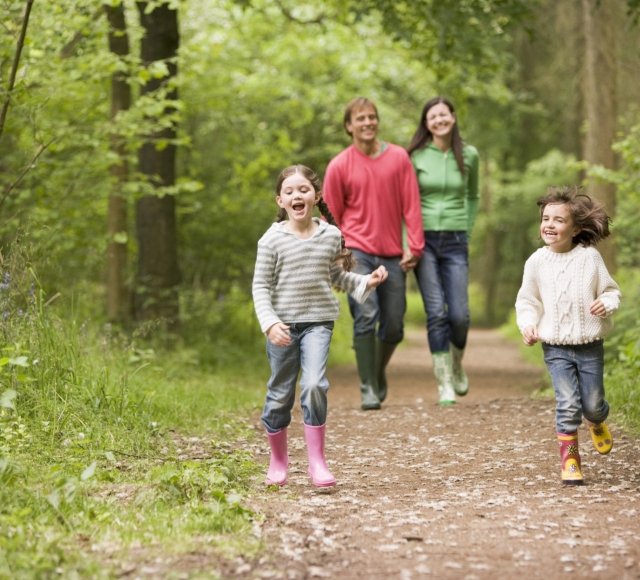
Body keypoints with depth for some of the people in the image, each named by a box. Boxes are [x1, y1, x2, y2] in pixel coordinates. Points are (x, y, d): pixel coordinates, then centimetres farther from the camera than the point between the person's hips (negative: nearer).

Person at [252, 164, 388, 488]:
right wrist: (270, 323, -17)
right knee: (280, 395, 7)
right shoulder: (273, 239, -5)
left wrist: (365, 282, 3)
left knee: (314, 385, -18)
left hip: (318, 322, 1)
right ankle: (278, 461, 27)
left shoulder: (331, 235, 4)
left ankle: (316, 461, -9)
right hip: (283, 325, -1)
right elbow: (261, 286, -5)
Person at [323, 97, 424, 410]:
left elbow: (411, 204, 3)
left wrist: (415, 246, -4)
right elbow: (332, 216, 5)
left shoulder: (399, 158, 3)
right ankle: (368, 389, -8)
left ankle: (379, 371, 35)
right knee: (366, 316, -16)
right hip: (357, 252, -2)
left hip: (392, 255, 2)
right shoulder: (339, 166, -1)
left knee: (393, 328, 6)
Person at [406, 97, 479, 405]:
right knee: (436, 313, -9)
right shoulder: (416, 156, -2)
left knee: (459, 315, -4)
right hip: (424, 240, -2)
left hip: (455, 242, 2)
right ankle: (444, 383, -1)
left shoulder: (468, 155, 5)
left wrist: (467, 234, 12)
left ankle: (457, 365, 26)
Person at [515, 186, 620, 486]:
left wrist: (606, 304, -19)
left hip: (589, 345, 0)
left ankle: (597, 421, 44)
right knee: (567, 403, -10)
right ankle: (569, 459, 2)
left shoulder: (589, 257, -6)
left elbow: (610, 290, 2)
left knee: (592, 404, 7)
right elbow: (527, 301, 8)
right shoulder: (537, 262, -2)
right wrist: (527, 325, -8)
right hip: (556, 348, 0)